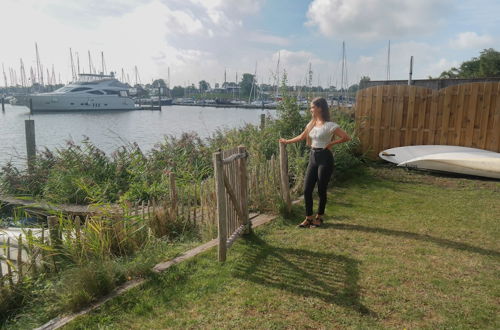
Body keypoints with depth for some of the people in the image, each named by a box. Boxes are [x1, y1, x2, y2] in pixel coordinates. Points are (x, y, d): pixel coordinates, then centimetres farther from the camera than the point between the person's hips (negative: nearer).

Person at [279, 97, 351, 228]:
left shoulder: (329, 125, -13)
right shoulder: (311, 124, 9)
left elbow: (346, 137, -17)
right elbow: (302, 136, 23)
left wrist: (331, 143, -11)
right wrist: (286, 141, 28)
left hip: (324, 158, -6)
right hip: (313, 158, 7)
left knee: (321, 190, 4)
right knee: (307, 189, 3)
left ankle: (319, 217, 23)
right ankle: (309, 218, 16)